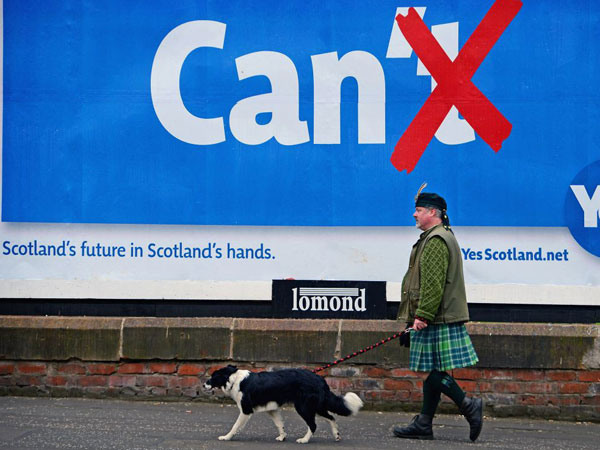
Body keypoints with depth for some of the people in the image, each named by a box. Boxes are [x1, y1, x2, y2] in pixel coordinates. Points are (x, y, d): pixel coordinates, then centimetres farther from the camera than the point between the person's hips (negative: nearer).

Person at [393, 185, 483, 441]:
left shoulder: (436, 241, -14)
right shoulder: (443, 237, 21)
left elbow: (433, 283, -22)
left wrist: (422, 315, -23)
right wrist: (422, 316, 25)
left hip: (437, 321, -11)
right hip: (440, 319, 11)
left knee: (434, 371, -9)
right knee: (432, 372, 9)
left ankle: (469, 406, -6)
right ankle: (423, 425, 11)